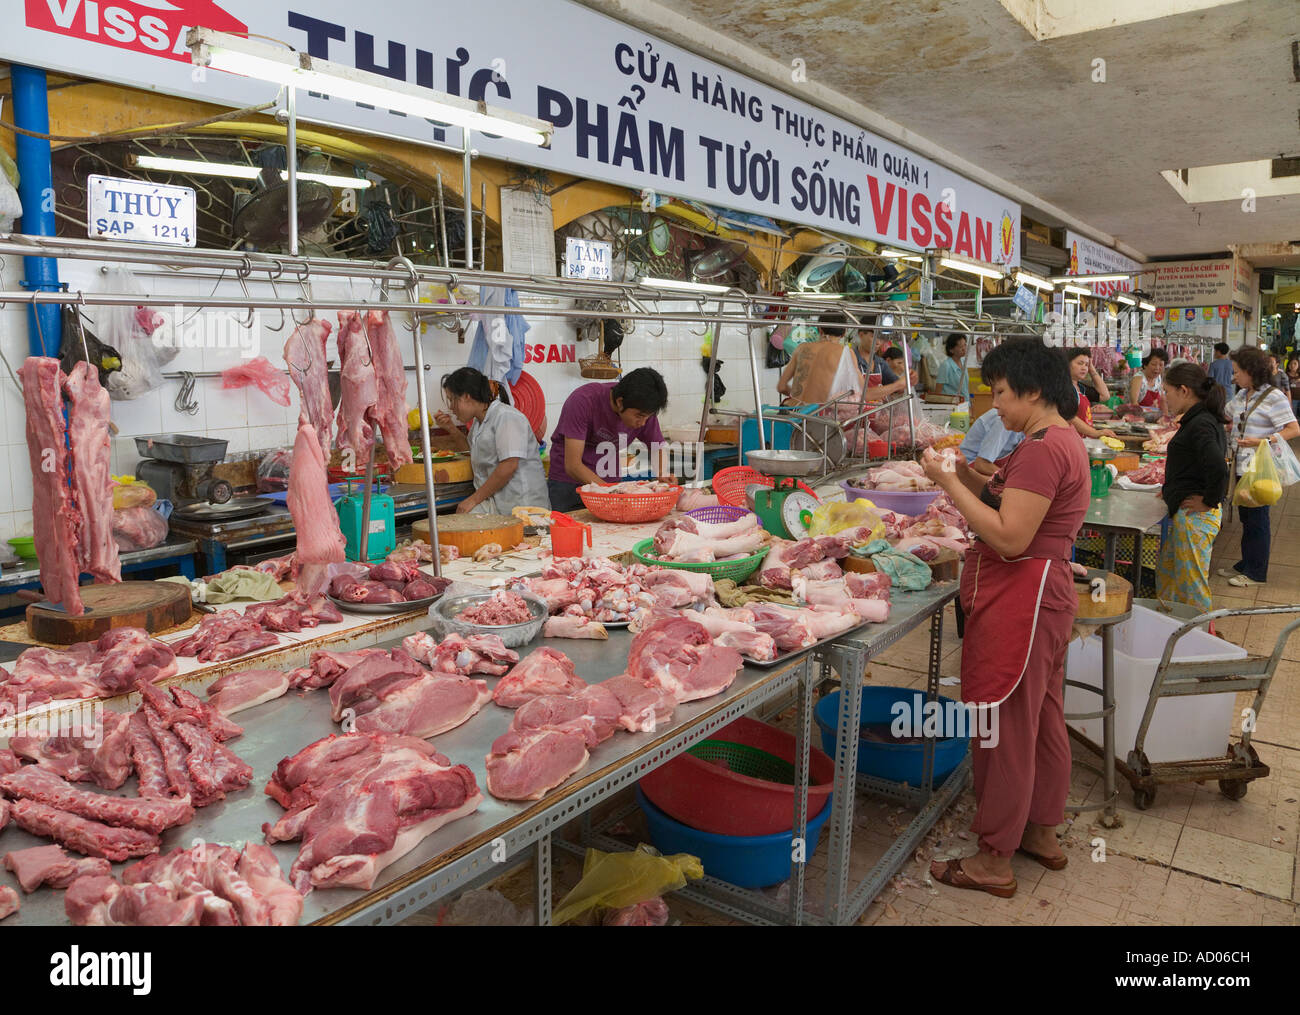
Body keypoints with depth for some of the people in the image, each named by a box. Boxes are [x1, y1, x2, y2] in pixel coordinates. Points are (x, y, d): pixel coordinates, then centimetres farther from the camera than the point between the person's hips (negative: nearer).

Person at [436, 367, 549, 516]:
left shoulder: (506, 416, -11)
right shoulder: (479, 422, 19)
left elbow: (509, 466, -20)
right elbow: (471, 452, 37)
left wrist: (473, 499, -16)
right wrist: (452, 429, 21)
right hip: (493, 502, 8)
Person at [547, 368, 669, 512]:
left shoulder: (644, 410, -11)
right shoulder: (583, 401, -25)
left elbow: (660, 448, 6)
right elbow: (572, 465, -27)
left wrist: (664, 475, -16)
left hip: (611, 482, 4)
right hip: (568, 484, -3)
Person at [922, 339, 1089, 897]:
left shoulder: (1041, 448, -21)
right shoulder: (1065, 440, 13)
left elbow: (1009, 537, -26)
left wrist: (948, 482, -21)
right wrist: (966, 475, 1)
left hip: (1019, 603, -11)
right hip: (1046, 594, 11)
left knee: (1003, 726, 1)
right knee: (1042, 719, 21)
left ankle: (994, 861, 15)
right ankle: (1042, 832, 37)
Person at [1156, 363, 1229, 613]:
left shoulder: (1200, 425, -20)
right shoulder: (1204, 419, 11)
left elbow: (1218, 468, -33)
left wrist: (1209, 501, -19)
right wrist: (1174, 488, 17)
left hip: (1196, 516, -11)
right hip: (1185, 514, 11)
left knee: (1191, 583, 0)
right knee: (1166, 573, 20)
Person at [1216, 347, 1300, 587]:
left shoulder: (1273, 396, -12)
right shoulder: (1242, 396, 10)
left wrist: (1262, 442, -26)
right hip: (1243, 466, 7)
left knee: (1257, 519, 0)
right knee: (1245, 517, 14)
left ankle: (1255, 572, 9)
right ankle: (1246, 564, 25)